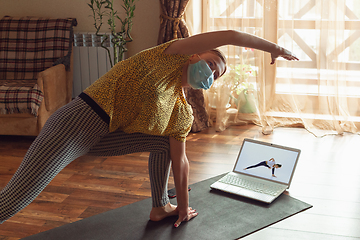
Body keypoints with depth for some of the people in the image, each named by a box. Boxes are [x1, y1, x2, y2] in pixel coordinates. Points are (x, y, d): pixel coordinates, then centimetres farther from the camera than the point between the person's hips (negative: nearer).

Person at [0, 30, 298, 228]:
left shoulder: (181, 112, 11)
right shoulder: (173, 57, -6)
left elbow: (180, 159, 17)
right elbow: (229, 36, -13)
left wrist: (184, 206, 19)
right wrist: (274, 48, -4)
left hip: (101, 138, 8)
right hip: (78, 121, -8)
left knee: (163, 142, 8)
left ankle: (160, 208, 20)